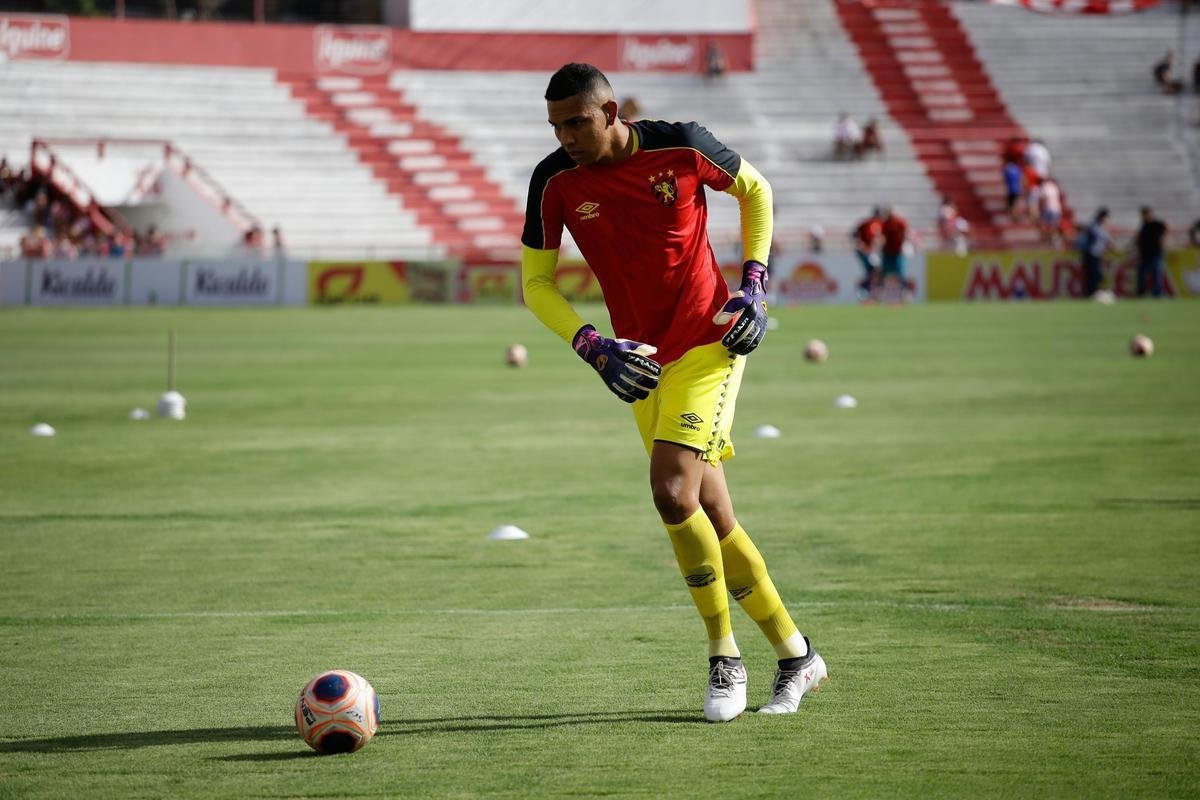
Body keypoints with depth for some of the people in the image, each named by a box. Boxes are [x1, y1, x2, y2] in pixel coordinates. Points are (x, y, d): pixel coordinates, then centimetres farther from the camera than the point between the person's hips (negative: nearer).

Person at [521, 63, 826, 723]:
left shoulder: (681, 146, -12)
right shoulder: (554, 181, -7)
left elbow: (755, 190, 6)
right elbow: (536, 284, 0)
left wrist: (754, 285, -3)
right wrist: (594, 348, -15)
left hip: (709, 343, -4)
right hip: (642, 362, 4)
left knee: (672, 489, -21)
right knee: (712, 517, 5)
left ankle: (724, 659, -7)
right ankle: (795, 655, 19)